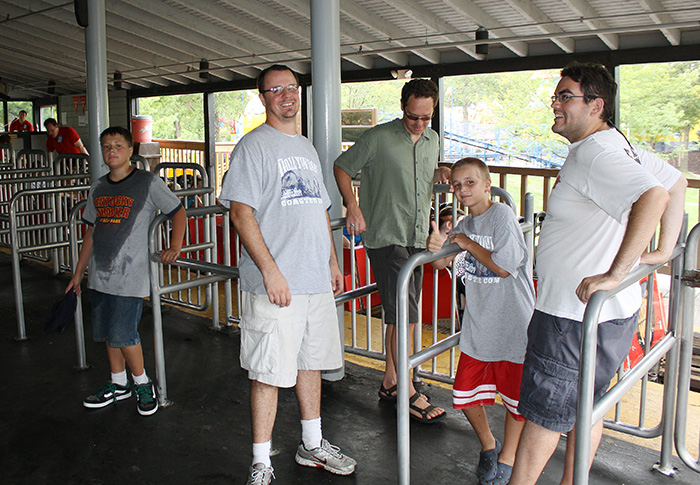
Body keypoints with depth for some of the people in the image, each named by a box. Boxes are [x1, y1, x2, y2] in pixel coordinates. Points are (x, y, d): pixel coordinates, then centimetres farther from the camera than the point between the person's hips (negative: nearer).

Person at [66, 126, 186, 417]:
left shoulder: (148, 183, -5)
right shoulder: (98, 189, 12)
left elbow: (178, 212, 0)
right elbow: (91, 233, 17)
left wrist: (175, 247, -13)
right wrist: (78, 273, 17)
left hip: (130, 275, -6)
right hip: (100, 275, 6)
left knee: (122, 332, -7)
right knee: (108, 332, 13)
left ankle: (143, 383, 14)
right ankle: (118, 385, 29)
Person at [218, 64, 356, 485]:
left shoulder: (307, 148, 18)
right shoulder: (253, 146, -5)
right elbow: (241, 212, -14)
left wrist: (333, 262, 18)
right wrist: (270, 270, -20)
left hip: (317, 280, 8)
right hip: (276, 284, -7)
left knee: (311, 362, 17)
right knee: (269, 374, -2)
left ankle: (313, 445, 33)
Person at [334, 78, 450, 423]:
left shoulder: (432, 140, 13)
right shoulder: (378, 137, -7)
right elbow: (342, 167, 0)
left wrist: (440, 174, 5)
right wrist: (353, 206, -12)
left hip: (417, 238, 7)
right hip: (385, 237, -6)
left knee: (400, 315, 13)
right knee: (403, 315, -9)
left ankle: (390, 382, 25)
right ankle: (408, 393, 1)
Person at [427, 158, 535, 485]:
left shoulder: (501, 215, -12)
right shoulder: (465, 224, 9)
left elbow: (504, 266, -18)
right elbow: (441, 264, 7)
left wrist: (468, 243, -9)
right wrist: (437, 248, -14)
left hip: (512, 325, -6)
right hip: (477, 326, 6)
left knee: (515, 395, 8)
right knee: (465, 394, 9)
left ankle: (507, 457, 30)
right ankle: (488, 444, 36)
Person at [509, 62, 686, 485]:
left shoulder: (593, 153, -21)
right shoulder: (621, 146, 10)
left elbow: (654, 196, -36)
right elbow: (676, 181, 21)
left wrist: (615, 273, -37)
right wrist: (665, 249, 19)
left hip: (575, 316, -10)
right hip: (614, 312, 10)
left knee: (543, 411, 6)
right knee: (586, 405, 21)